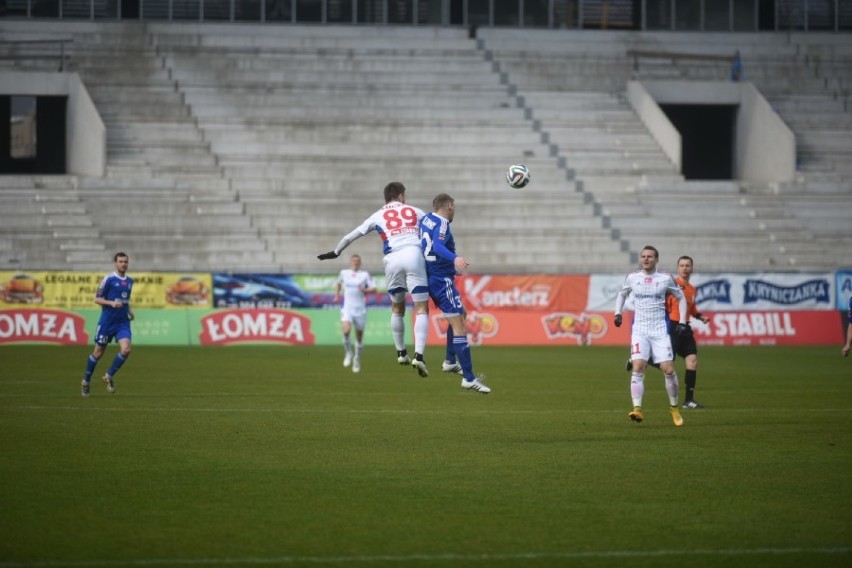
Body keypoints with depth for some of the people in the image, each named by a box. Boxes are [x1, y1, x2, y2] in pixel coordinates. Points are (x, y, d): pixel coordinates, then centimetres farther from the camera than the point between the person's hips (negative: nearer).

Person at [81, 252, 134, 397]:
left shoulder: (129, 281, 11)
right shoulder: (109, 279, -7)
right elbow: (97, 299, -6)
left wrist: (130, 310, 8)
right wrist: (111, 303, -21)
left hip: (123, 322, 4)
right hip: (107, 322, -4)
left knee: (125, 349, -16)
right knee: (98, 352, 4)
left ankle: (109, 376, 3)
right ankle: (86, 381, 23)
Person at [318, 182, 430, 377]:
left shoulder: (378, 216, 20)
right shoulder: (415, 211, 20)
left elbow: (352, 236, 26)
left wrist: (335, 252, 42)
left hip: (392, 260, 1)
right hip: (414, 256, -1)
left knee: (397, 308, 22)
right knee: (421, 309, -2)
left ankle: (401, 353, 28)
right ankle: (419, 355, -16)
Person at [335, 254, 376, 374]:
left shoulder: (365, 274, 2)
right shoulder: (344, 273, 8)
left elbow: (374, 289, 1)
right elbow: (338, 284, 27)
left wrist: (365, 290, -18)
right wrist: (336, 295, 12)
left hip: (360, 309, 0)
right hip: (347, 308, 0)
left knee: (359, 336, 6)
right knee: (346, 331, -24)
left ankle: (357, 360, 23)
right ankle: (349, 353, 0)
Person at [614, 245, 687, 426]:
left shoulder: (665, 278, 1)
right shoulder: (632, 278, 5)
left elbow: (681, 298, 12)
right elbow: (622, 294, 24)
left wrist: (682, 322, 3)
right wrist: (618, 313, 8)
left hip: (660, 330, -1)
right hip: (639, 329, 1)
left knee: (668, 369, -5)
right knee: (638, 367, -17)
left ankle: (674, 407, 15)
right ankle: (637, 409, -22)